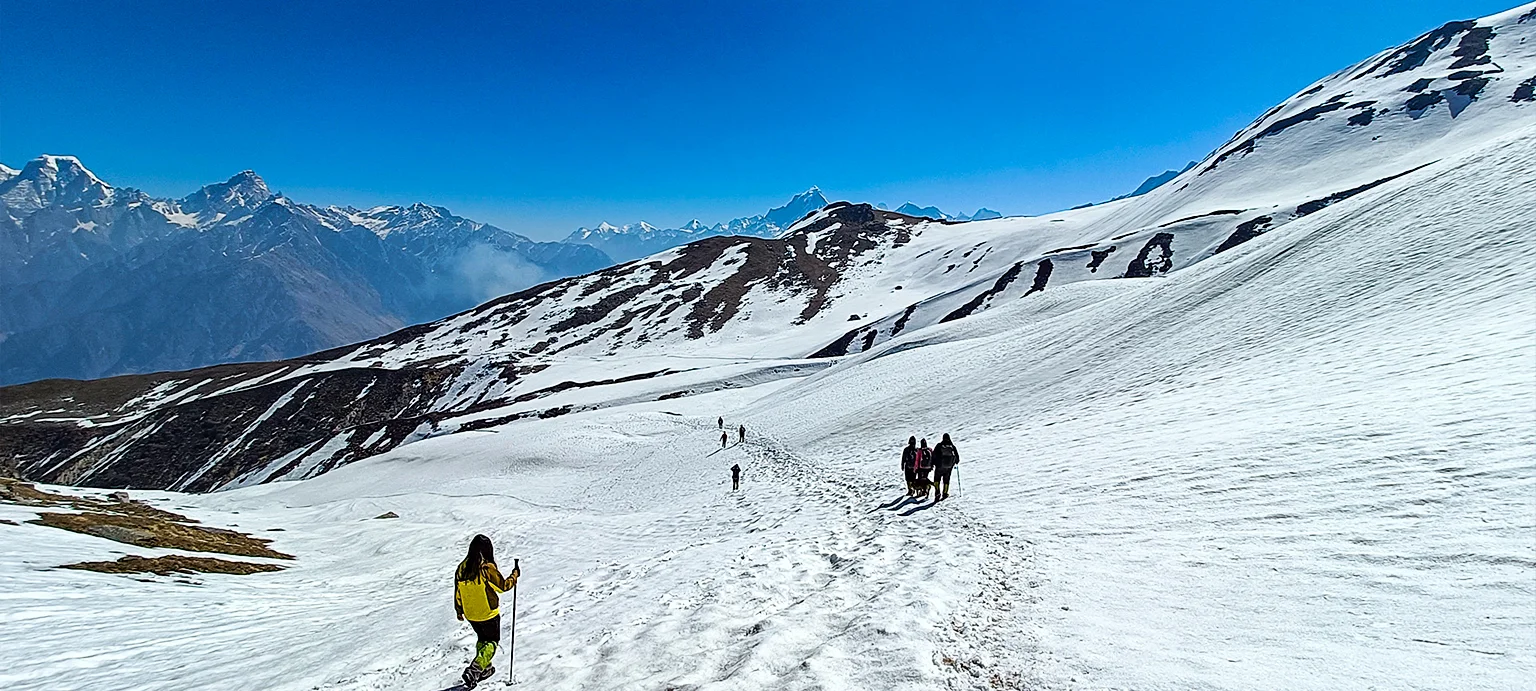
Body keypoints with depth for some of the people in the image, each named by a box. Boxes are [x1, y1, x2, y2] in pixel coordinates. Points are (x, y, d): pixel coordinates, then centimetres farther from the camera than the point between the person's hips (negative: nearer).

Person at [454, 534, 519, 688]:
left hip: (470, 615, 6)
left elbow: (457, 593, 5)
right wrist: (514, 576, 4)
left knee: (482, 639, 26)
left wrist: (459, 610, 19)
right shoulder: (487, 568, -23)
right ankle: (474, 669, -6)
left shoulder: (461, 569, -5)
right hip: (488, 613, -6)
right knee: (492, 641, 11)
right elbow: (503, 586, -13)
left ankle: (484, 669, 33)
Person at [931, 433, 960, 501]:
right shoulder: (952, 446, 0)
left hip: (940, 466, -2)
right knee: (946, 480, 14)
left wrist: (932, 464, 3)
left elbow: (934, 455, -6)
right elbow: (956, 455, 6)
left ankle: (937, 492, -9)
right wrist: (957, 461, 26)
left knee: (937, 479, 8)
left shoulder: (939, 445, -5)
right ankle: (945, 493, 10)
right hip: (949, 467, 2)